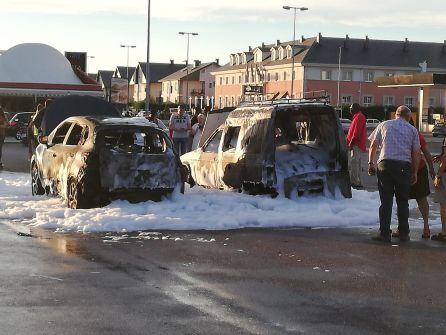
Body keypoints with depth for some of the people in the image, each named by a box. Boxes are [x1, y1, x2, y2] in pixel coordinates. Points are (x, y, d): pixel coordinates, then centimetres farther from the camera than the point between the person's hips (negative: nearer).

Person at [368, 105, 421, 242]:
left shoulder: (384, 125, 11)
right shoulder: (412, 130, 10)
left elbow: (373, 145, 8)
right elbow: (417, 153, 7)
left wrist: (371, 163, 14)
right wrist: (414, 173, 12)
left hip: (385, 164, 0)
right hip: (404, 166, 0)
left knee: (386, 201, 2)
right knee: (403, 202, 11)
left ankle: (385, 233, -1)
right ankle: (404, 234, 14)